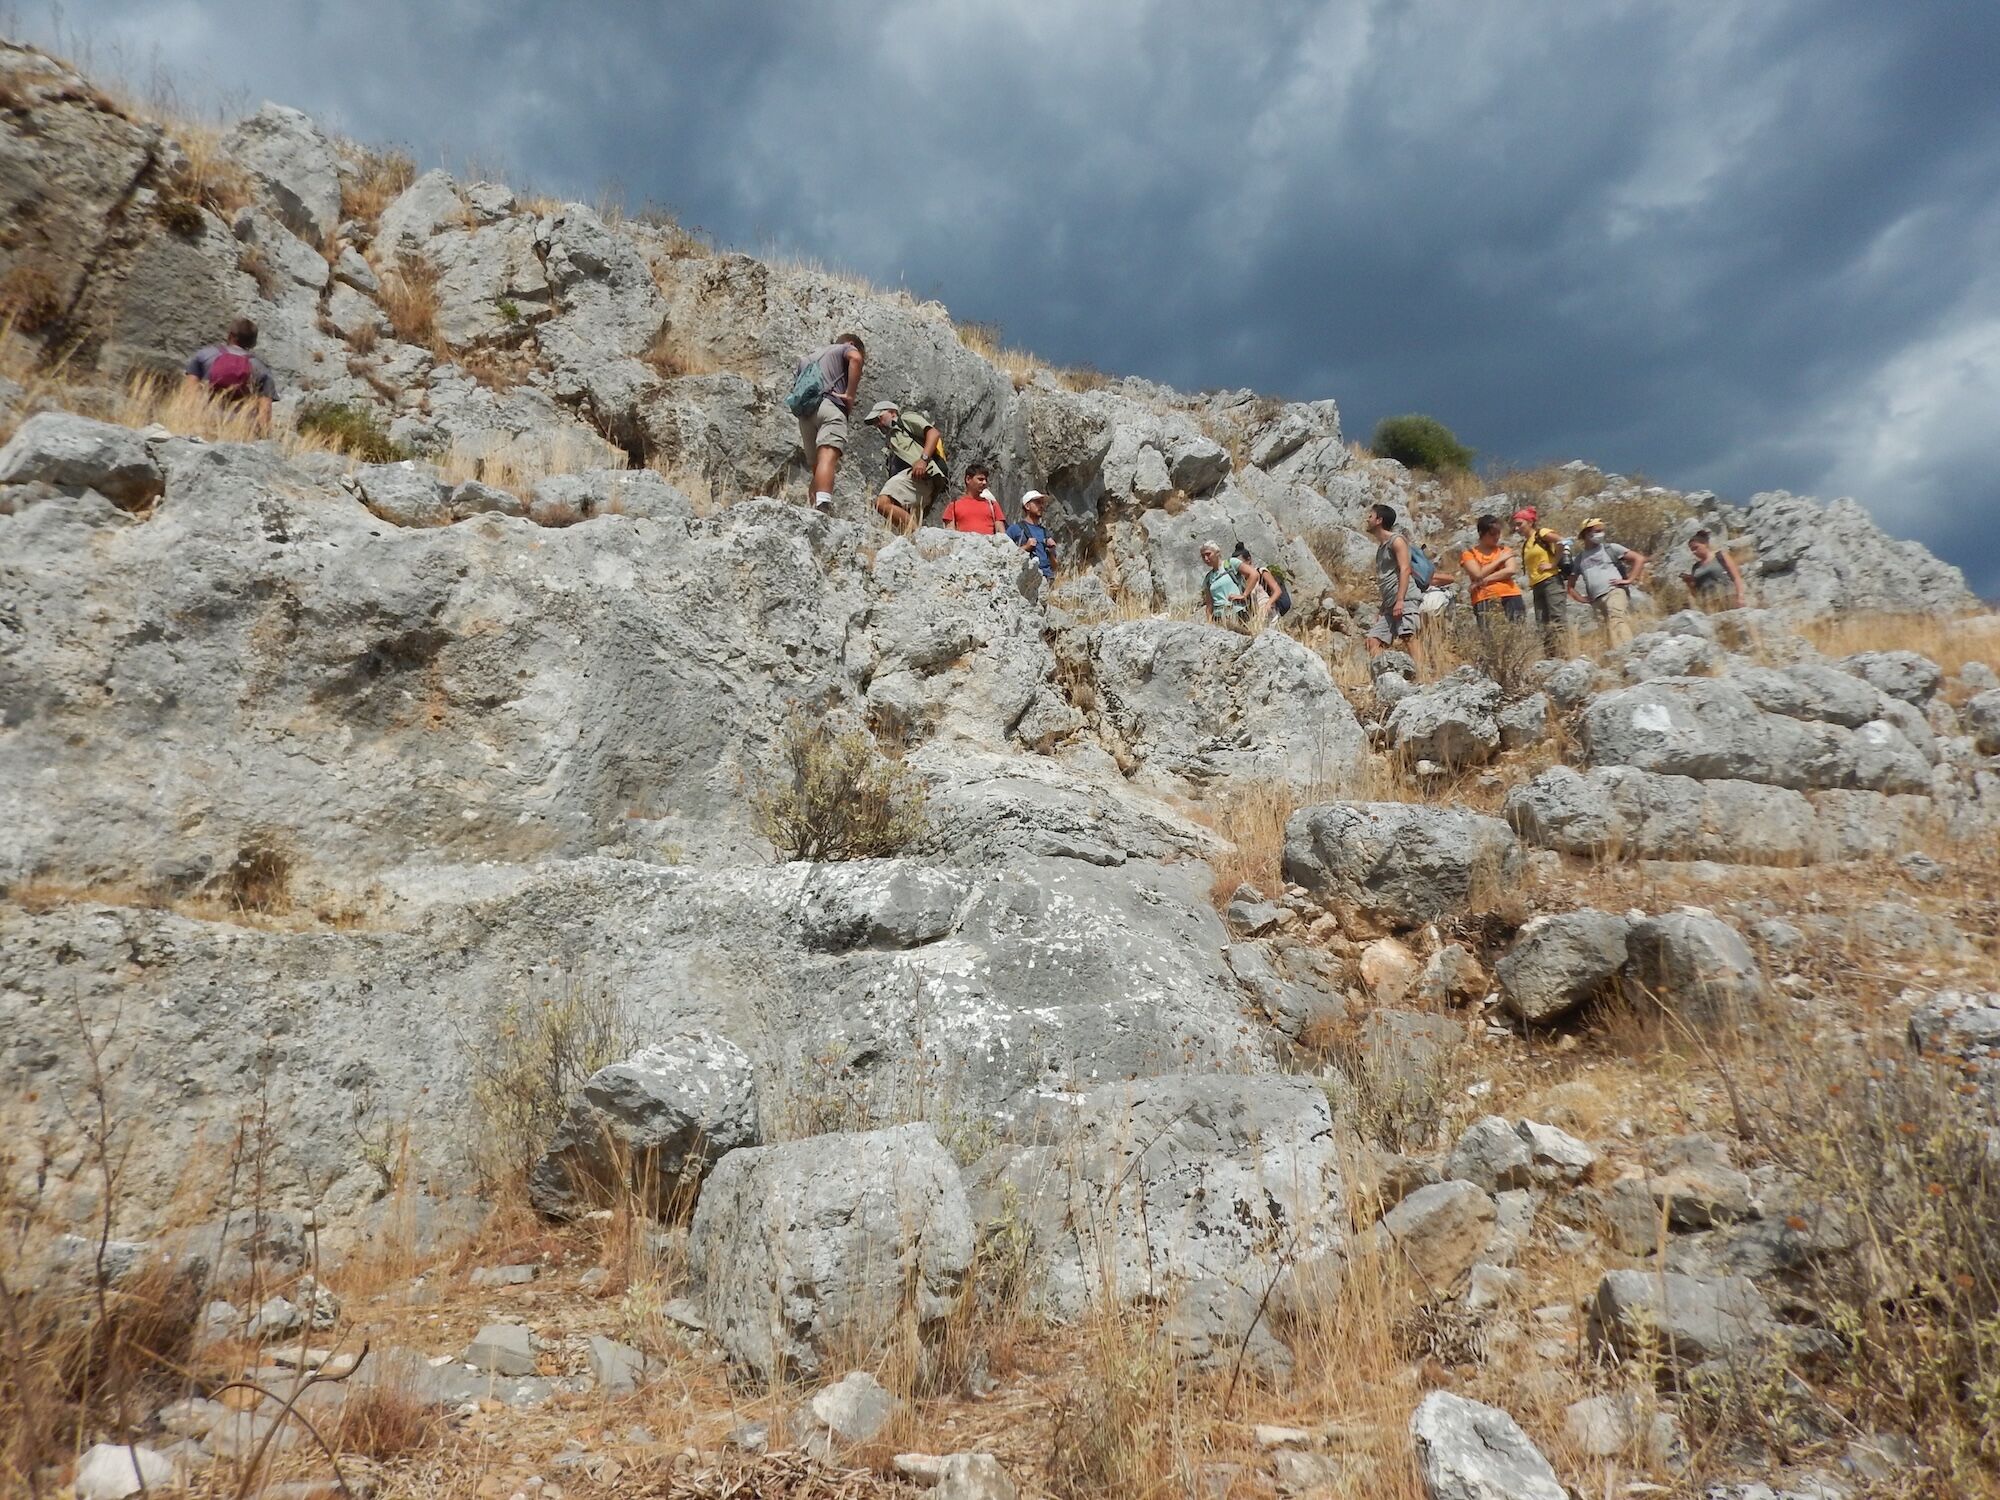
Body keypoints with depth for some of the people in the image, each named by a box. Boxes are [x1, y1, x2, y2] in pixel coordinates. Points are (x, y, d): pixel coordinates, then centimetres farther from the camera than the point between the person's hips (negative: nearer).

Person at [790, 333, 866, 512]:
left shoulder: (809, 357, 40)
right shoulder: (845, 349, 20)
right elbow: (856, 358, -4)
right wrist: (850, 395, -4)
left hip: (803, 412, 6)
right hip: (828, 404, -6)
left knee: (818, 467, 9)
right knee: (828, 458, -25)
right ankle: (823, 505, -46)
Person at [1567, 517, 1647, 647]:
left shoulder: (1610, 548, 12)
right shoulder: (1580, 558, 21)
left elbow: (1639, 558, 8)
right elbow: (1571, 586, 29)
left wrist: (1629, 580, -2)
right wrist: (1582, 599, 13)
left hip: (1614, 592, -4)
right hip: (1597, 601, 4)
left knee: (1617, 622, -27)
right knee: (1608, 634, -5)